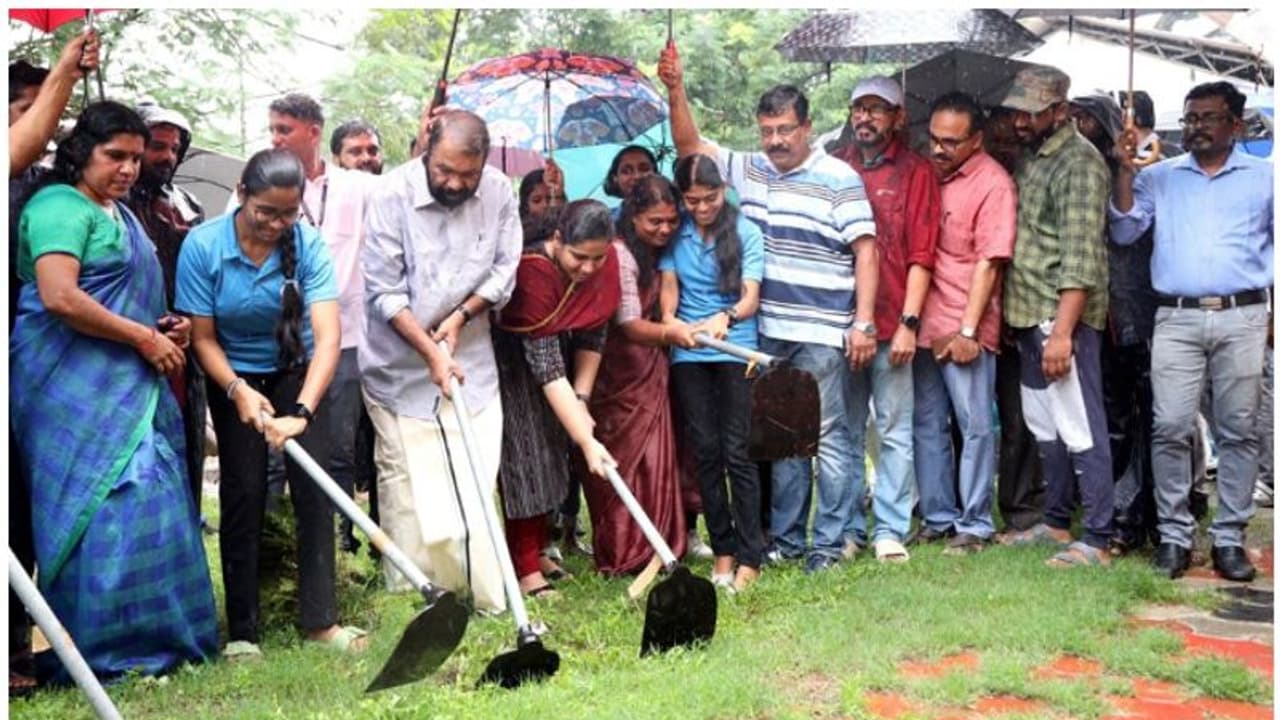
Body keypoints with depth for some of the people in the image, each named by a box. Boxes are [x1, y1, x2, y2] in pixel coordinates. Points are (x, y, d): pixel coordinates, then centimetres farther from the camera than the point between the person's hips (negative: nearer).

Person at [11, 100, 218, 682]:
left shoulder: (121, 214, 21)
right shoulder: (60, 206, -8)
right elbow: (59, 297, -22)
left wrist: (163, 328, 14)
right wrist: (143, 338, -16)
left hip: (125, 385, 9)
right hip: (75, 387, -9)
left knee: (146, 500, 7)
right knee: (111, 503, -10)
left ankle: (150, 636, 14)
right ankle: (104, 651, -1)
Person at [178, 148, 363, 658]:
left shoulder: (308, 245, -22)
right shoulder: (202, 246, -21)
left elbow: (328, 335, -30)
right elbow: (203, 338, -14)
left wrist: (301, 411, -42)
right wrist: (238, 391, -31)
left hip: (296, 374, 1)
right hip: (235, 378, 0)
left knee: (314, 488, -7)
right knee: (243, 494, -3)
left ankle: (320, 618, 2)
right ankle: (242, 629, 7)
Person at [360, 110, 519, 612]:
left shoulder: (499, 193, -7)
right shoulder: (392, 195, -17)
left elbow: (504, 270, 2)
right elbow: (385, 292, -15)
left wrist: (461, 316, -12)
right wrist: (429, 350, -20)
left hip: (471, 359, 3)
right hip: (401, 363, -2)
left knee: (476, 481, 3)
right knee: (405, 481, 3)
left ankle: (487, 597, 11)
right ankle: (408, 594, 15)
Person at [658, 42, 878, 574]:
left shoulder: (839, 180, -3)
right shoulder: (747, 171, 11)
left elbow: (865, 251, -5)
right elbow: (689, 146, 9)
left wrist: (864, 322, -11)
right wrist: (675, 90, -5)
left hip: (821, 335, -5)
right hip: (767, 333, 5)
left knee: (828, 436, 1)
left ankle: (829, 543, 9)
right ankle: (785, 537, 23)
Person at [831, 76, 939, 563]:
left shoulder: (915, 172, 4)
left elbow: (921, 255, -2)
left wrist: (908, 322, -9)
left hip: (891, 325, -3)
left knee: (894, 431, 0)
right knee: (845, 432, 8)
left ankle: (891, 529, 8)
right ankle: (850, 526, 18)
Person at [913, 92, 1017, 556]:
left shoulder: (993, 183, -7)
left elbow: (989, 261, -12)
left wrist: (967, 329, -15)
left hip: (965, 330, -6)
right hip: (923, 323, 7)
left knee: (975, 425, 0)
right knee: (927, 424, 12)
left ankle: (975, 524, 9)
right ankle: (937, 517, 23)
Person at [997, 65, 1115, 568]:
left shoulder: (1079, 162, -12)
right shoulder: (1031, 157, 15)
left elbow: (1080, 258, -19)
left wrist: (1061, 332, -24)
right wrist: (1019, 319, 13)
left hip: (1063, 318, -9)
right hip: (1029, 317, 9)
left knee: (1080, 430, -4)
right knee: (1045, 427, 17)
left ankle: (1097, 541, 3)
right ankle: (1056, 522, 29)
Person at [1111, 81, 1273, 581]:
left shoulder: (1264, 178, 11)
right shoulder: (1159, 177, 13)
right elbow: (1124, 232, 4)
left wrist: (1274, 311, -1)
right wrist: (1125, 171, -6)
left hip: (1242, 318, 0)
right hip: (1176, 319, 0)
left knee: (1238, 430, 3)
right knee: (1170, 429, -4)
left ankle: (1230, 537, 11)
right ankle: (1174, 534, 5)